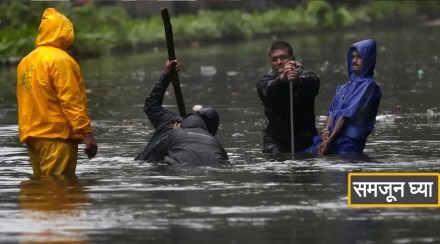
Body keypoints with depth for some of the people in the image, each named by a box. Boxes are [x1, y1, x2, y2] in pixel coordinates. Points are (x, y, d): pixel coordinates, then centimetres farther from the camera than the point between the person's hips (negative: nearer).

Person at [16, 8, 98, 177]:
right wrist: (87, 134, -16)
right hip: (57, 136, -8)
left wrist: (28, 133, 19)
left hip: (31, 136, 8)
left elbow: (24, 103, 14)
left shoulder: (26, 61, 13)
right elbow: (72, 101, -16)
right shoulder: (59, 59, -11)